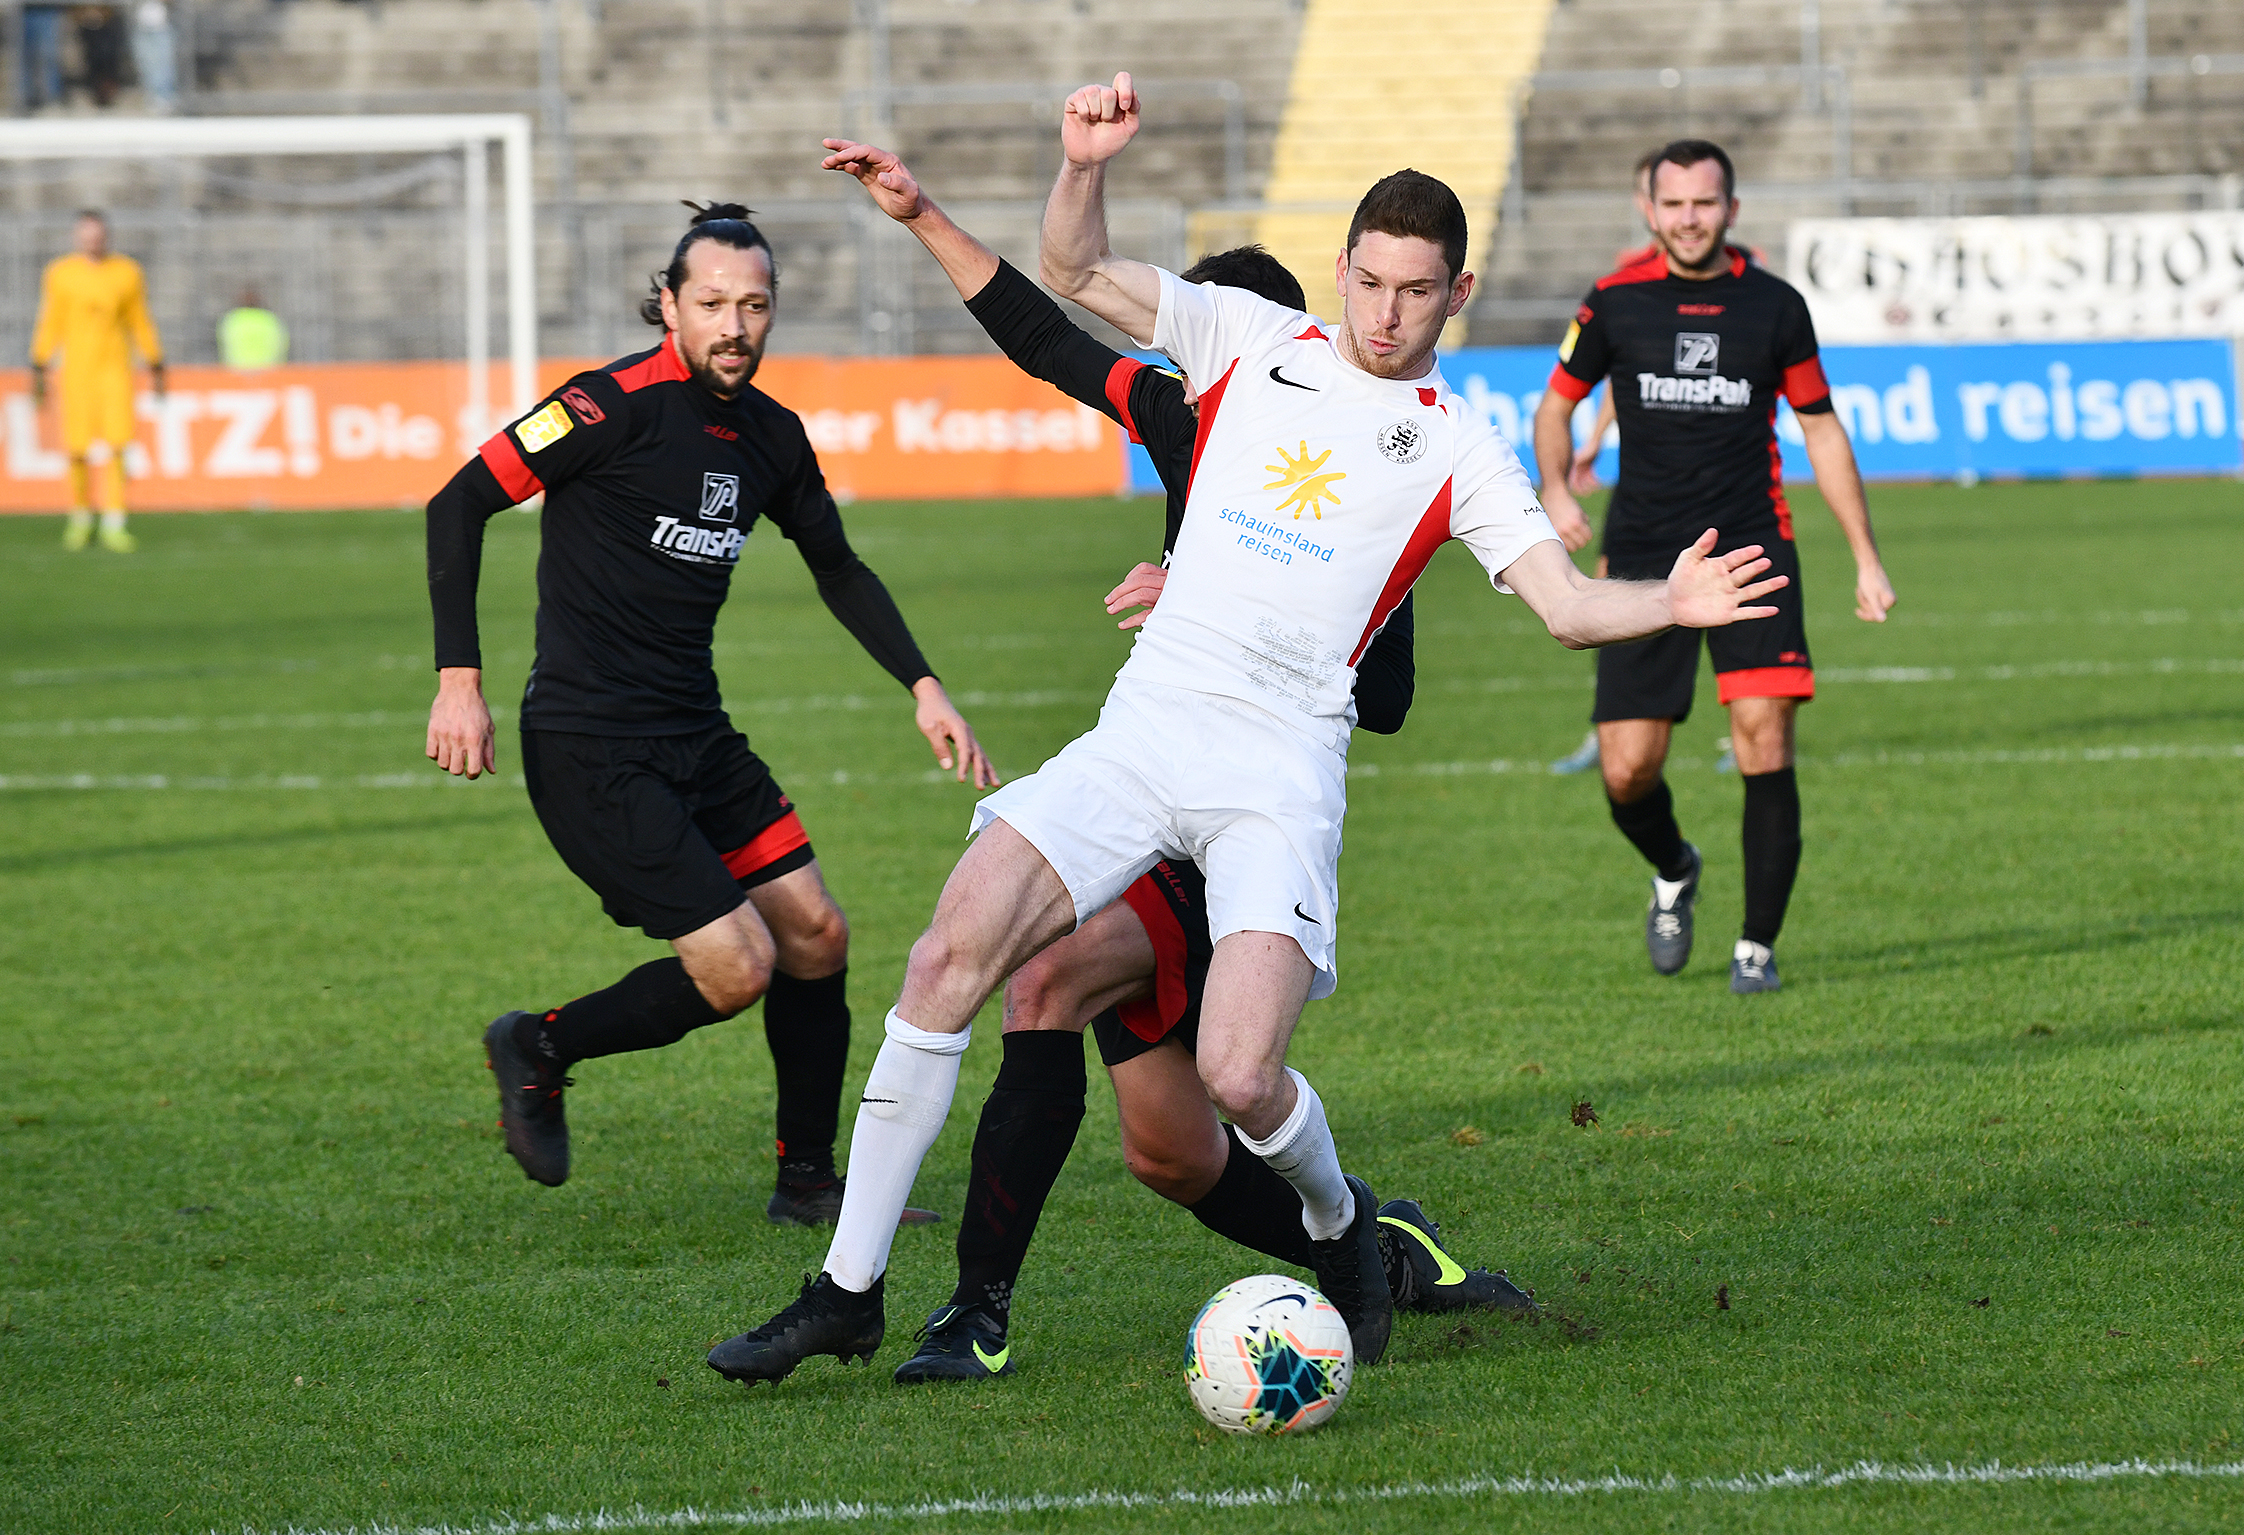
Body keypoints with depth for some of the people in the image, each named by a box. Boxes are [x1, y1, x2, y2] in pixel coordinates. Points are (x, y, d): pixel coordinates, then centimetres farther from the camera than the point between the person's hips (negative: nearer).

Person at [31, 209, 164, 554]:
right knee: (78, 449, 1)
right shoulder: (60, 274, 2)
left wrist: (155, 367, 10)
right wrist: (39, 368, 2)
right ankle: (80, 519, 23)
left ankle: (114, 526, -10)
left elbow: (140, 323, 11)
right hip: (76, 368, 0)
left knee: (114, 445, -11)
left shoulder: (126, 272, 4)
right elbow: (50, 324, 6)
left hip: (115, 368, 0)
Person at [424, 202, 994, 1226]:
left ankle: (808, 1182, 21)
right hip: (589, 747, -8)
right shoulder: (620, 404, -16)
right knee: (738, 966, -13)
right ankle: (538, 1049, 10)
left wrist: (924, 688, 13)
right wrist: (458, 678, -19)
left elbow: (839, 571, 23)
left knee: (816, 937, 7)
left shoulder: (771, 435, 7)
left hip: (696, 737, 8)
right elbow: (460, 503, -13)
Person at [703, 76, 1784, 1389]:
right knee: (955, 949, -16)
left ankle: (1340, 1229, 18)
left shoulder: (1457, 448, 9)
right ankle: (850, 1291, -8)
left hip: (1283, 769, -2)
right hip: (1147, 725, 2)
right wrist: (1086, 166, -9)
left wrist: (1672, 604, -20)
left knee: (1240, 1076, -19)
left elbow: (1567, 601, 1)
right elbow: (1075, 271, 12)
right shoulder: (1250, 340, 14)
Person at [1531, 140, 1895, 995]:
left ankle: (1757, 946, -3)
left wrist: (1866, 560, 10)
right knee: (1626, 771, -4)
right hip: (1644, 555, 0)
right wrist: (1554, 490, -6)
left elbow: (1821, 429, 12)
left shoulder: (1774, 307, 2)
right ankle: (1673, 874, 30)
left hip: (1753, 548, 0)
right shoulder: (1616, 303, 1)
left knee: (1764, 739, -15)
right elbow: (1558, 401, 14)